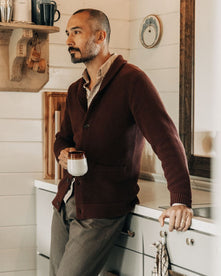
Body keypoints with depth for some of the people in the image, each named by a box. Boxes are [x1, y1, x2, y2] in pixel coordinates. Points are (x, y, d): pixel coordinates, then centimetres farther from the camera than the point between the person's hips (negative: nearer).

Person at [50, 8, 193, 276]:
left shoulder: (131, 80, -12)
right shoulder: (76, 90, 14)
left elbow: (166, 138, -19)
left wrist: (181, 201, -28)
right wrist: (63, 153, 0)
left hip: (101, 211, -8)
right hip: (65, 203, 8)